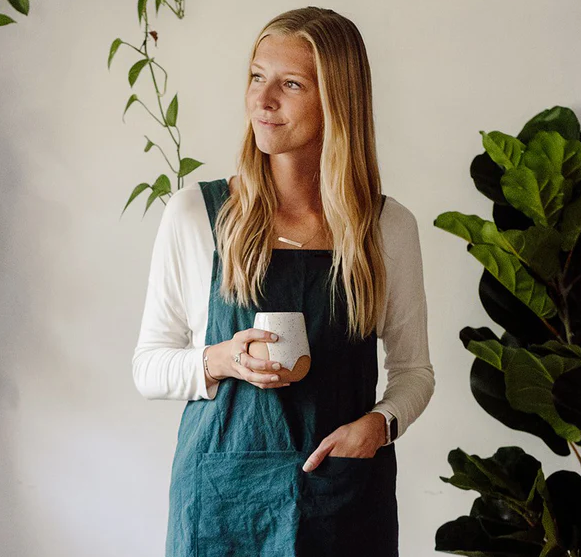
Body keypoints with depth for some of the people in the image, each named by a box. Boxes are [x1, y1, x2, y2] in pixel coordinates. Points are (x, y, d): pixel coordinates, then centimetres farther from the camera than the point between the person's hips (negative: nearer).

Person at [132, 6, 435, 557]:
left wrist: (380, 422, -11)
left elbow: (413, 370, 8)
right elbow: (148, 367, 1)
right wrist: (219, 362, -17)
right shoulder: (194, 213, -4)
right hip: (223, 490, 0)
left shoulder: (389, 226, -1)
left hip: (345, 495, 1)